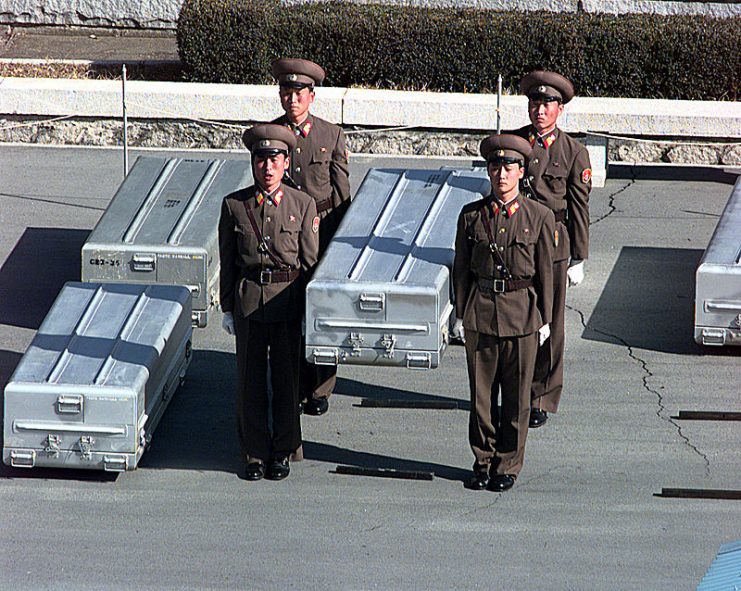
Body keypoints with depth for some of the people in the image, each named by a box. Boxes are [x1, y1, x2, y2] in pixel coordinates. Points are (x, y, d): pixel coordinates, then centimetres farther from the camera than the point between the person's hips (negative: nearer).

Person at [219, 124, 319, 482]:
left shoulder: (303, 205, -1)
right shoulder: (234, 205, 1)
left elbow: (310, 262, 1)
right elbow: (227, 261, 6)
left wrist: (308, 312, -1)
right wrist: (228, 309, 4)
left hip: (288, 301, -1)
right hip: (248, 300, 1)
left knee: (286, 378, 6)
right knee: (250, 380, 4)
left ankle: (283, 452, 17)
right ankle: (255, 454, 14)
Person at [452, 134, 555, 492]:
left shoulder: (539, 217, -1)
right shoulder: (472, 216, 2)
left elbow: (545, 272, 2)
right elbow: (461, 269, 7)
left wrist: (544, 319, 0)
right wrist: (460, 314, 3)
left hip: (522, 314, -1)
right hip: (480, 312, 1)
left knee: (516, 394, 5)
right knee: (481, 392, 7)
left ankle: (507, 466, 15)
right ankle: (484, 462, 18)